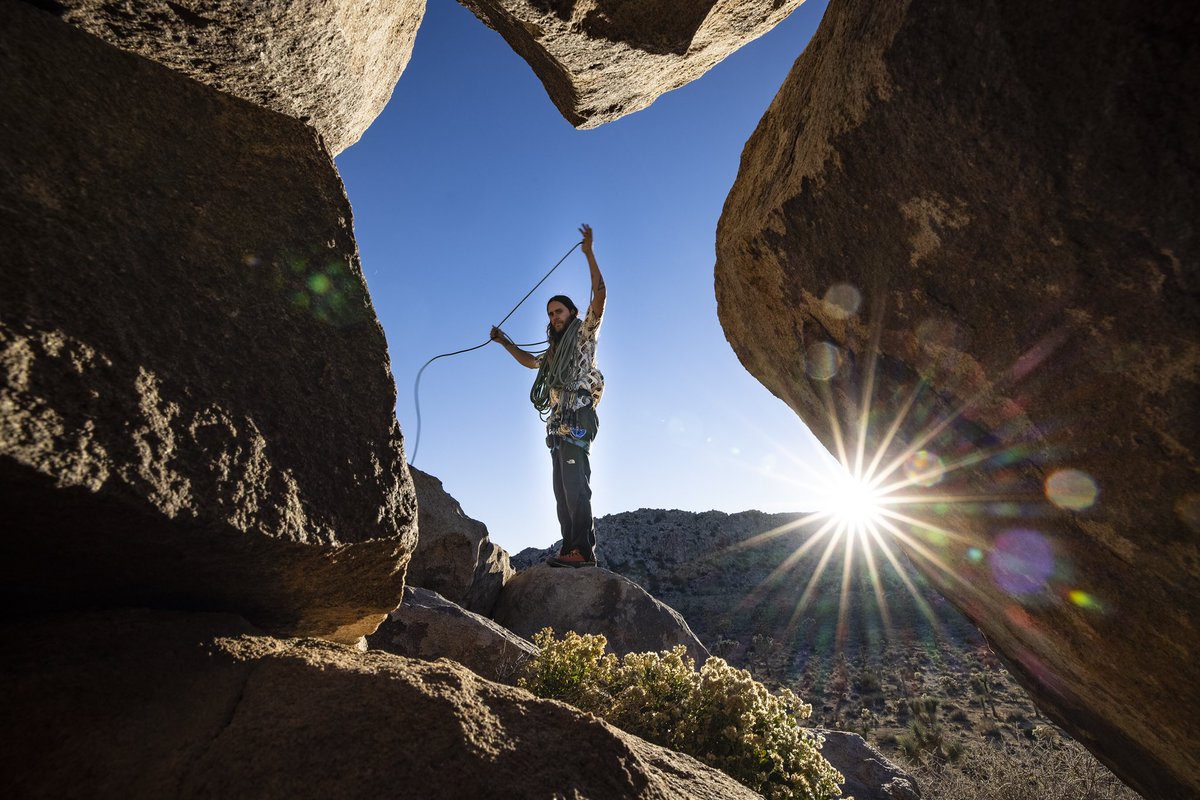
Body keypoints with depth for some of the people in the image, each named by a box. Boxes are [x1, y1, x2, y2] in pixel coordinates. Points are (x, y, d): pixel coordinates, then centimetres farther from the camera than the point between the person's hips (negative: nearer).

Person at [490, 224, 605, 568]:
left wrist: (589, 253, -7)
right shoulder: (555, 349, 28)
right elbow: (531, 362, 47)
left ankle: (582, 550, -22)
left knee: (575, 485, -19)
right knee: (563, 490, 1)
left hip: (576, 419, -8)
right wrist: (505, 342, 45)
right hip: (559, 424, 9)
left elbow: (600, 294, -6)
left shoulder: (584, 333, 8)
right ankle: (571, 549, 0)